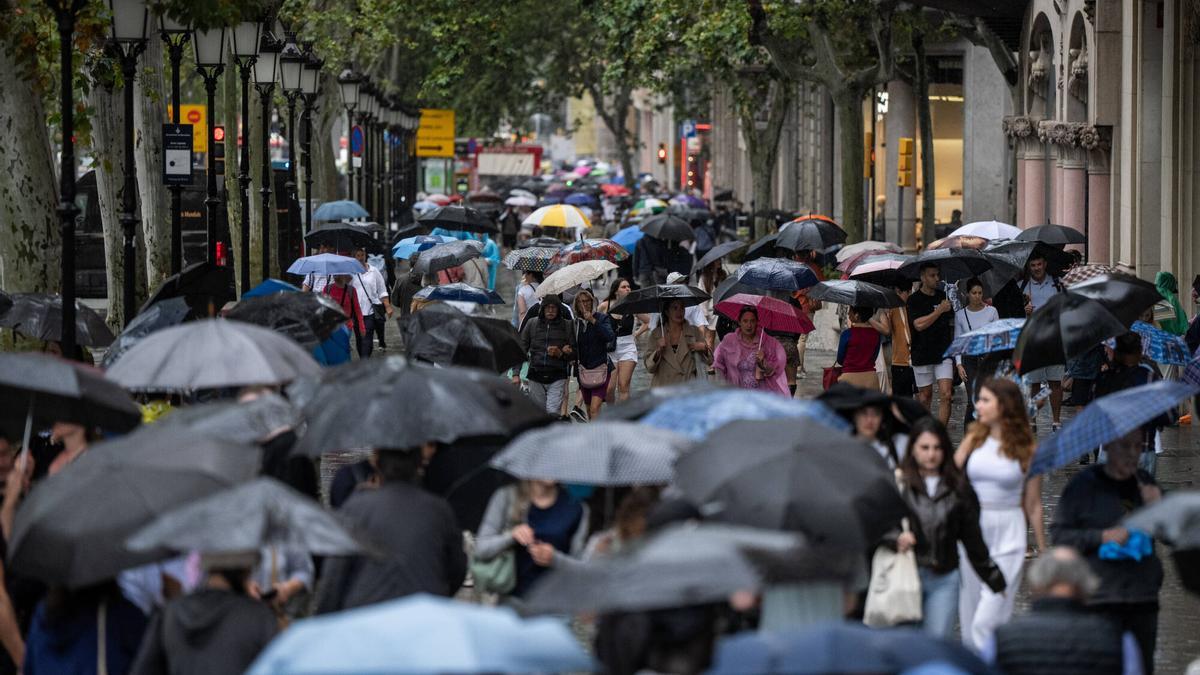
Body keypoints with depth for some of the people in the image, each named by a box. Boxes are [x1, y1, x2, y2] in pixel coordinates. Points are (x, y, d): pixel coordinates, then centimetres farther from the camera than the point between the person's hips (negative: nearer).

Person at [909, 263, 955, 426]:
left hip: (943, 354, 3)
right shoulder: (914, 300, -4)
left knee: (945, 395, -10)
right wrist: (940, 310, -18)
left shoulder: (944, 296, 10)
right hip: (922, 355, -3)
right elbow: (919, 324, -18)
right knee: (925, 396, 7)